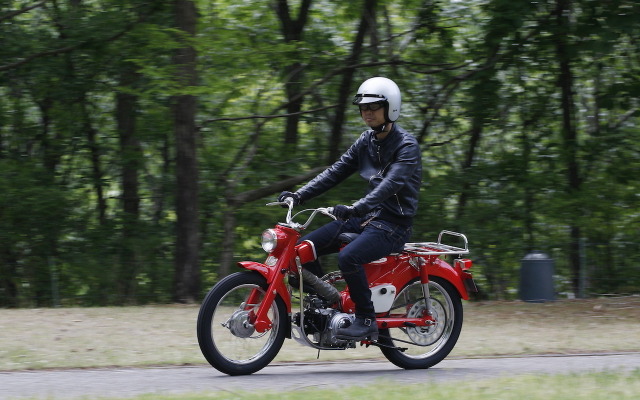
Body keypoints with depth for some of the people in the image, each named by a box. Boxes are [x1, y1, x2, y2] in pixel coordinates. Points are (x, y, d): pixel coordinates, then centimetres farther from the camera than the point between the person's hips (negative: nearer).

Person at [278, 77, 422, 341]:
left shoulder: (406, 146, -14)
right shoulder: (366, 141, 12)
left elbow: (392, 183, -30)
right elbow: (337, 171, 9)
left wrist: (357, 208, -44)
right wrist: (299, 195, -4)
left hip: (393, 223, -8)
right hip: (366, 217, 8)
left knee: (348, 257, -33)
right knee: (306, 247, -3)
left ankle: (366, 321, -20)